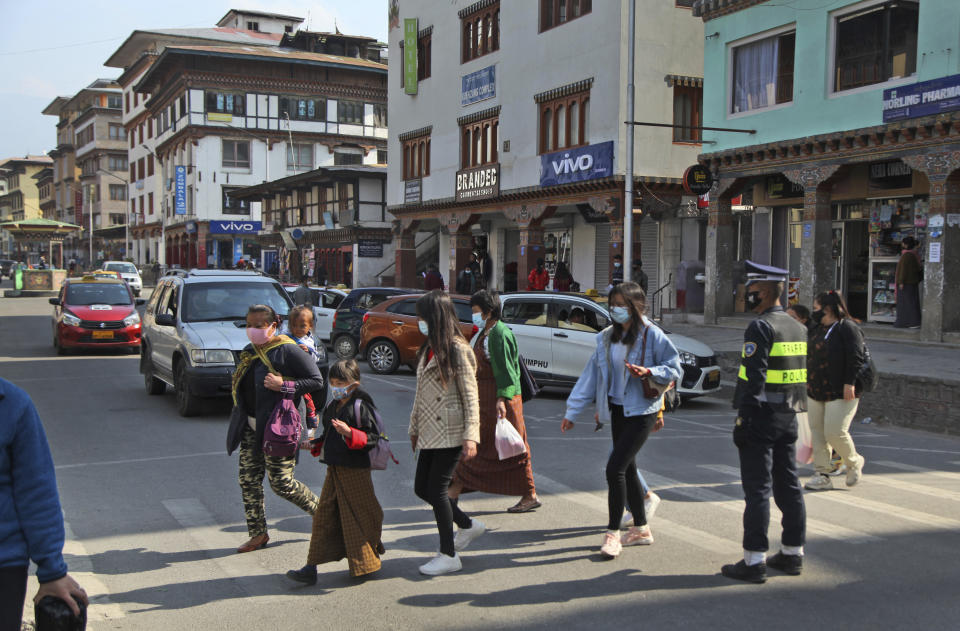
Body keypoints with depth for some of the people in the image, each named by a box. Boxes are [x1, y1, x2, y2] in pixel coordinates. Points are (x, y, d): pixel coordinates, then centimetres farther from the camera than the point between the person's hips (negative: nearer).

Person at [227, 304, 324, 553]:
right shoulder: (250, 351, 11)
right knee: (248, 479, 7)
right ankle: (258, 533, 19)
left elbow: (317, 380, -14)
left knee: (281, 483, -3)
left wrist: (283, 385, -21)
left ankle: (321, 510, 21)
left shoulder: (287, 350, -13)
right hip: (251, 426, 8)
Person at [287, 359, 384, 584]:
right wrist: (315, 445, 11)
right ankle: (311, 567, 9)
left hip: (355, 470, -8)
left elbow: (372, 436, -18)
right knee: (324, 515, 6)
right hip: (334, 469, 8)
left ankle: (366, 564, 19)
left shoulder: (361, 405, -11)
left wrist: (349, 432, -31)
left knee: (358, 517, 3)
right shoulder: (332, 407, 14)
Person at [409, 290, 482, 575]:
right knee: (422, 488, 10)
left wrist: (470, 437, -20)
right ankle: (468, 525, 30)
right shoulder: (428, 349, 14)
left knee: (436, 489, -5)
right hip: (430, 432, 9)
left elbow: (470, 397, -14)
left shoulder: (457, 349, -12)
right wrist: (414, 428, 21)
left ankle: (449, 556, 9)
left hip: (451, 433, -9)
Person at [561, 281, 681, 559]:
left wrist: (648, 372, -27)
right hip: (617, 410, 7)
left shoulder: (651, 335, -11)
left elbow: (674, 369, -8)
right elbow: (591, 375, 8)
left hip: (641, 411, -7)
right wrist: (572, 411, 6)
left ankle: (612, 533, -3)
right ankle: (641, 528, 28)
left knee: (615, 467, -14)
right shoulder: (607, 337, 7)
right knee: (627, 469, 13)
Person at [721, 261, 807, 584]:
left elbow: (754, 379, -20)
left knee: (757, 489, -5)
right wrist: (791, 411, 21)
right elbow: (801, 375, 16)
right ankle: (792, 554, 21)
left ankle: (753, 561, -2)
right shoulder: (797, 327, 13)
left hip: (761, 417, -9)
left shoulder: (760, 328, -15)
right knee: (788, 485, 13)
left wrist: (742, 421, -17)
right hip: (788, 418, 9)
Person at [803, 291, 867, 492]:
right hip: (816, 392, 8)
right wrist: (808, 383, 20)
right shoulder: (817, 330, 16)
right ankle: (823, 475, 10)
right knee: (817, 432, 5)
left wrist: (849, 383, -20)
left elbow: (856, 358, -15)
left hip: (840, 393, -8)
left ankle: (854, 462, 17)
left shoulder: (847, 328, -9)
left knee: (835, 432, -11)